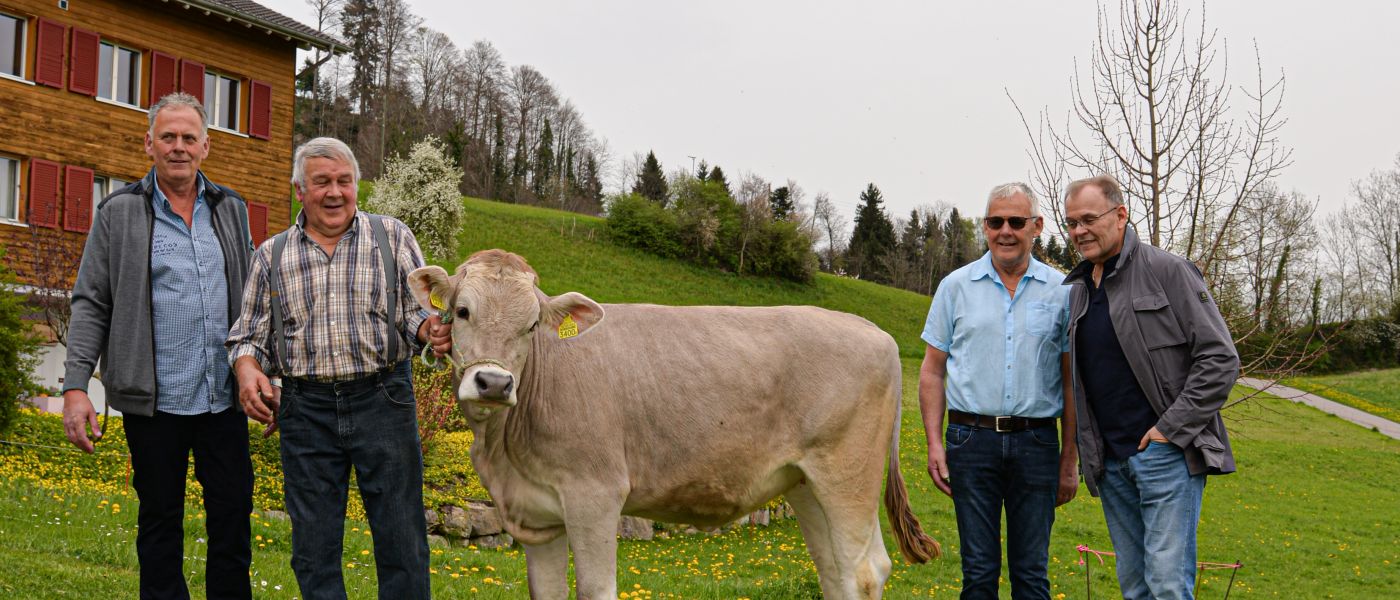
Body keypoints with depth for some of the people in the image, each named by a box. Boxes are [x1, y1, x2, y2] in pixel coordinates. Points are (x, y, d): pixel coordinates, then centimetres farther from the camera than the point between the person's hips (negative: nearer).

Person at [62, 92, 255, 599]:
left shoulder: (231, 209, 10)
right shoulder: (120, 213, 1)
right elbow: (91, 304, 0)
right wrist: (75, 386, -8)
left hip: (225, 396, 3)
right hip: (155, 399, -2)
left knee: (233, 514, 5)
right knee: (160, 519, 8)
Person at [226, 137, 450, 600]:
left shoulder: (392, 237, 7)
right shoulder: (271, 256, 11)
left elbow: (419, 307, 3)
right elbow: (248, 335, 12)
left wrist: (430, 328, -20)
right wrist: (248, 369, -9)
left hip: (383, 400, -1)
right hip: (306, 409, 2)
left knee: (402, 541, 1)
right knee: (313, 548, 7)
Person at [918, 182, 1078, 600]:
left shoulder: (1060, 291, 5)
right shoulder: (956, 287, 5)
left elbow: (1070, 380, 7)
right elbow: (932, 372, 7)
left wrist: (1070, 460, 5)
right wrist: (934, 443, -2)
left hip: (1036, 442, 0)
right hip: (972, 439, 0)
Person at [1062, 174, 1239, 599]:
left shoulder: (1167, 271, -5)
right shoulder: (1073, 289, 14)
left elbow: (1220, 359, -10)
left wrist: (1171, 428, -13)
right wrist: (1086, 453, 11)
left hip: (1166, 453, -6)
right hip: (1110, 461, 6)